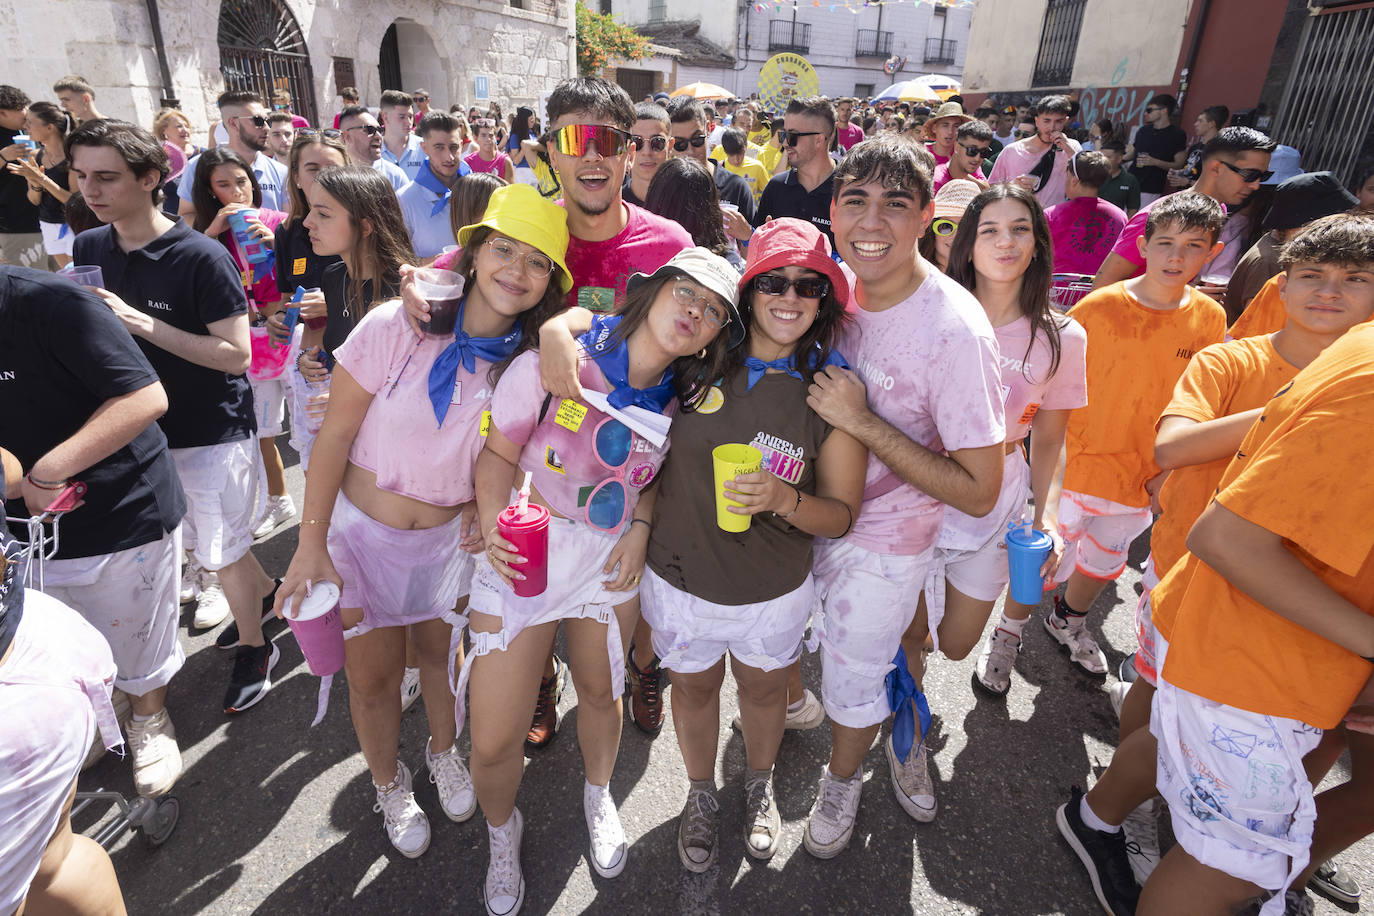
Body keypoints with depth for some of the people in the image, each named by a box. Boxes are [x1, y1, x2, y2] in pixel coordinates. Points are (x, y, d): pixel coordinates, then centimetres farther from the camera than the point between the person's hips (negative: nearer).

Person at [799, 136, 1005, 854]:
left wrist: (862, 420, -30)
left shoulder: (954, 330, -29)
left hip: (883, 539, -5)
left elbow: (979, 492, -25)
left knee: (855, 678, 15)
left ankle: (842, 779, 48)